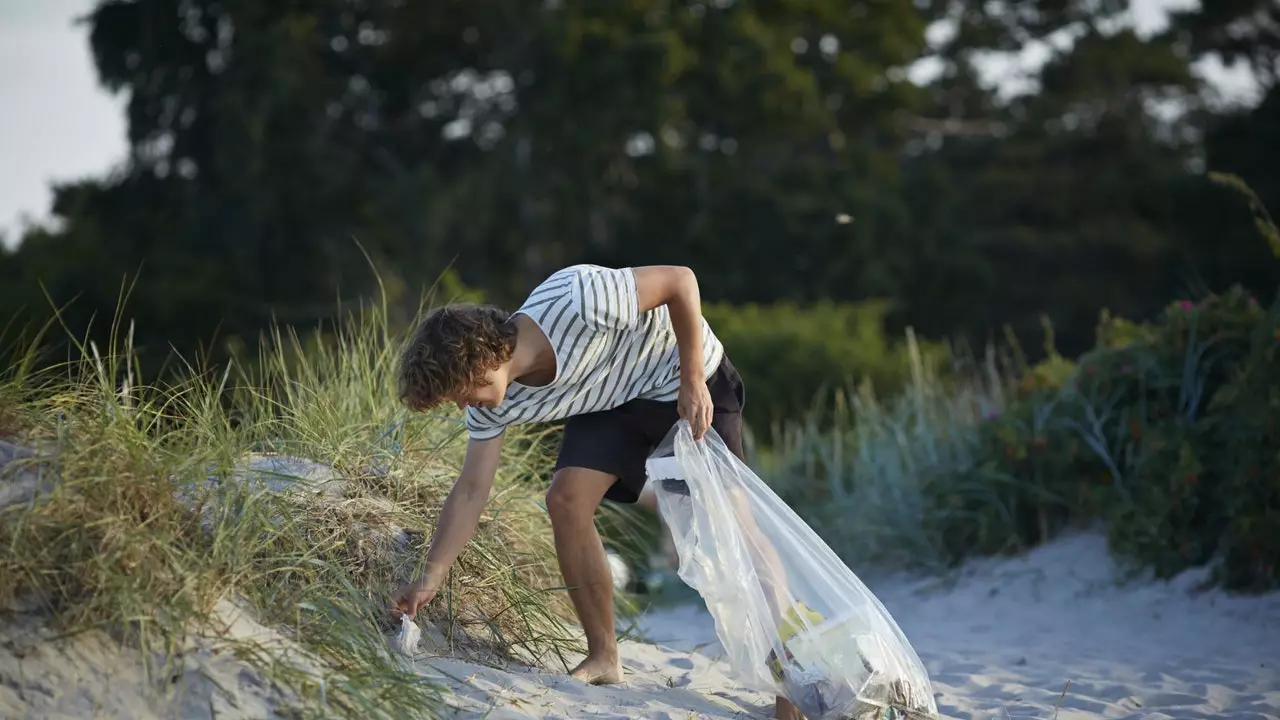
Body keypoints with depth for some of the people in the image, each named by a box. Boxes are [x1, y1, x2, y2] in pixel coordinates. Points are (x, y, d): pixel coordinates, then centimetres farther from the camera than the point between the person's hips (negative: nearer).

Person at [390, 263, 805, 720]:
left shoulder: (575, 302, -38)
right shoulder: (496, 405, -16)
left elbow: (680, 279, -27)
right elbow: (471, 491, -9)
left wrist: (693, 382, -25)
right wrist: (431, 578, -15)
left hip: (687, 377, -5)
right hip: (608, 401, 5)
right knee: (565, 501, -14)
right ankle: (603, 660, -2)